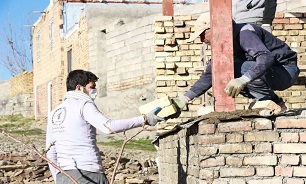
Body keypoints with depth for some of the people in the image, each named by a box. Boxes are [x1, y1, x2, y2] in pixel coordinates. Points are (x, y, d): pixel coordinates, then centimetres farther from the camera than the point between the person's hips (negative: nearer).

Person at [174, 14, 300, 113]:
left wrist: (243, 80, -50)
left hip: (287, 72, -9)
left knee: (244, 68, -31)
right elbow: (210, 75, 10)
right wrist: (185, 98, 2)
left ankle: (275, 104, -14)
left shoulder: (243, 32, -23)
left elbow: (266, 57, -38)